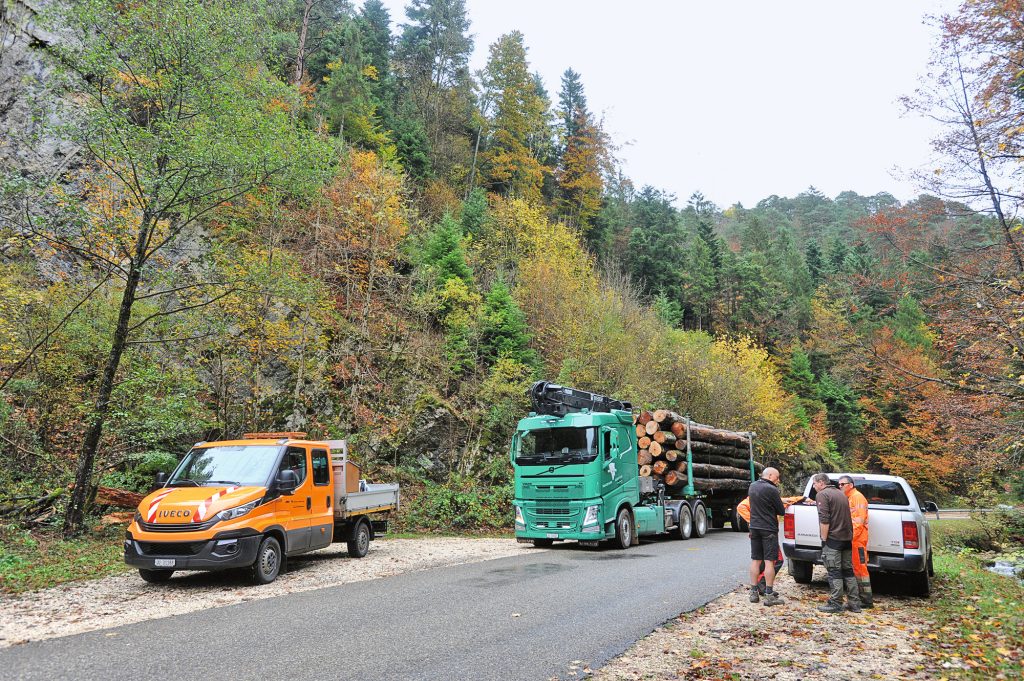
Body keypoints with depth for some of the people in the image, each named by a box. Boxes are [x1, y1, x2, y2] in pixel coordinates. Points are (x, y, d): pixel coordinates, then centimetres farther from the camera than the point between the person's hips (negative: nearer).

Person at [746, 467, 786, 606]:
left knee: (755, 560, 11)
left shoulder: (752, 486, 6)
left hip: (754, 528, 7)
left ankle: (754, 593, 14)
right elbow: (782, 512, -9)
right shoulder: (772, 490, -16)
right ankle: (769, 595, 0)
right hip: (769, 529, -6)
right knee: (769, 561, -2)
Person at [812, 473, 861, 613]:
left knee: (835, 573, -4)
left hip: (833, 539, -8)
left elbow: (824, 520, -18)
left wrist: (823, 539, -13)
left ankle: (835, 604, -3)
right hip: (847, 538, 8)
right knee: (848, 571, 13)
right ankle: (854, 603, 15)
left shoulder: (822, 494, -10)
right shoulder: (841, 494, 17)